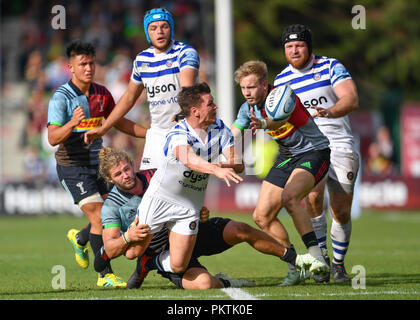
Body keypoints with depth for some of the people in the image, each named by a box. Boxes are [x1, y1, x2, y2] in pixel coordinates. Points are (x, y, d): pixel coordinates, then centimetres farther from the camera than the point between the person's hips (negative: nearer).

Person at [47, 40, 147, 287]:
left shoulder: (101, 93, 5)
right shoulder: (61, 97, -15)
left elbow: (119, 122, 21)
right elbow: (53, 138, -23)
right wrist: (72, 123, -41)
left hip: (97, 163, 7)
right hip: (72, 166, -7)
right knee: (99, 216, -15)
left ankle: (80, 238, 37)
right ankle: (105, 275, -8)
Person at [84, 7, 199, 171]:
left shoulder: (186, 53, -9)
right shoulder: (142, 59, 9)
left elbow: (187, 88, -27)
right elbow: (129, 97, 22)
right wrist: (103, 128, 21)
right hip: (157, 133, 5)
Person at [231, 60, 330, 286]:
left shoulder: (284, 96, -24)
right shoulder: (248, 109, 0)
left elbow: (281, 117, -46)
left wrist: (263, 124, -68)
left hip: (313, 152, -8)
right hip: (286, 156, 8)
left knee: (289, 197, -34)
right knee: (262, 216, 0)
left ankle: (316, 256, -34)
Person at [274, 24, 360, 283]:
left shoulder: (331, 67, -2)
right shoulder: (281, 80, 7)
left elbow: (352, 100, -14)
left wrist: (329, 112, -34)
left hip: (340, 144, -1)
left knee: (342, 213, -3)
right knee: (313, 198, -24)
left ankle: (339, 264, 19)